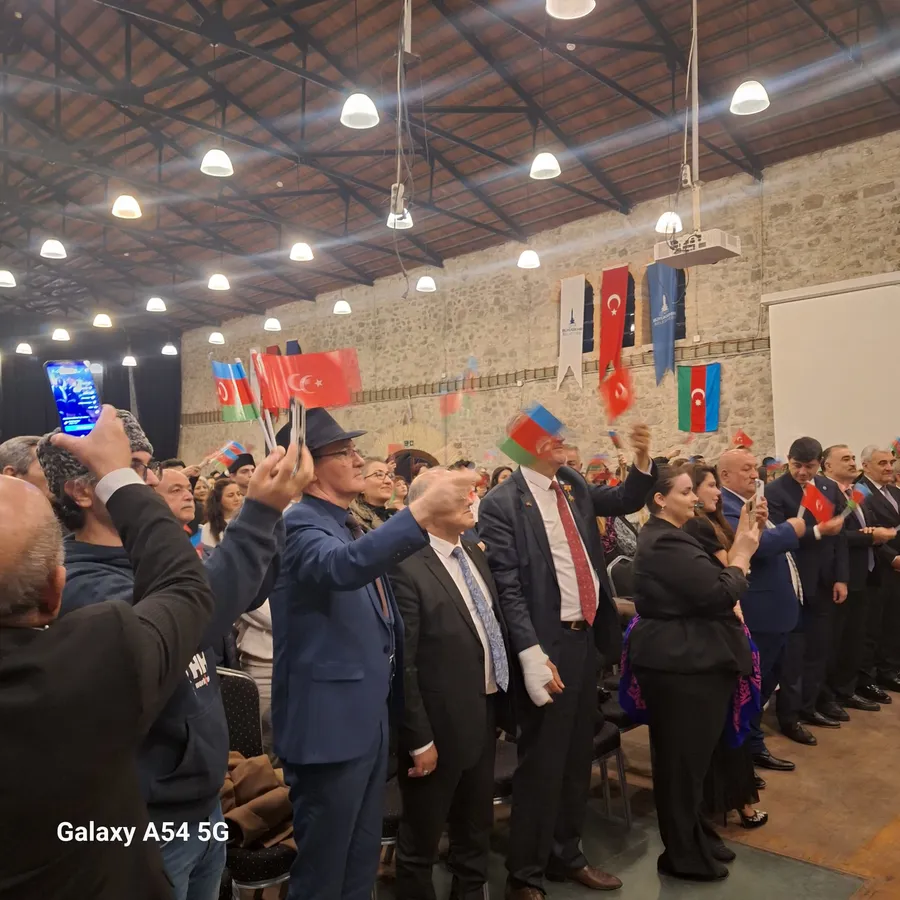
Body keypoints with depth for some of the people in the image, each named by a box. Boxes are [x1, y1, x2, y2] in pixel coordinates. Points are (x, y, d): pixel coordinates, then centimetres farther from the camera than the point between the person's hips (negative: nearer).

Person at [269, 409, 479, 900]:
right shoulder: (300, 525, -17)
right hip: (330, 722, -9)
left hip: (370, 716, 9)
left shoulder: (349, 525, 11)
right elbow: (341, 567, -41)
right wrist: (421, 511, -50)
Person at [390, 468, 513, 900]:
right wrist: (419, 740, -17)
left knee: (477, 830, 25)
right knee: (422, 840, 15)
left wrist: (499, 705, 11)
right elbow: (403, 665, -20)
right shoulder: (408, 569, -21)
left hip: (484, 716, 8)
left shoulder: (475, 555, 6)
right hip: (442, 724, -8)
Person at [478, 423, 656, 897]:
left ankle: (566, 856, 37)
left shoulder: (572, 486, 9)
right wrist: (532, 653, -22)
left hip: (585, 636, 7)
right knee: (541, 763, 5)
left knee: (577, 758, 19)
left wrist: (642, 460, -1)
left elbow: (626, 501, 18)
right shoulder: (502, 503, -13)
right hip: (548, 645, -7)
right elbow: (506, 587, -17)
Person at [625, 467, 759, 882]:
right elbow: (720, 592, -24)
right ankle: (682, 854, 20)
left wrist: (738, 549, 3)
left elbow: (704, 587, 12)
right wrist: (741, 555, -9)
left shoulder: (666, 537, 13)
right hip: (680, 661, -11)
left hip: (686, 657, 11)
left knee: (691, 754, 21)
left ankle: (695, 836, 37)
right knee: (682, 758, 4)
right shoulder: (665, 543, -21)